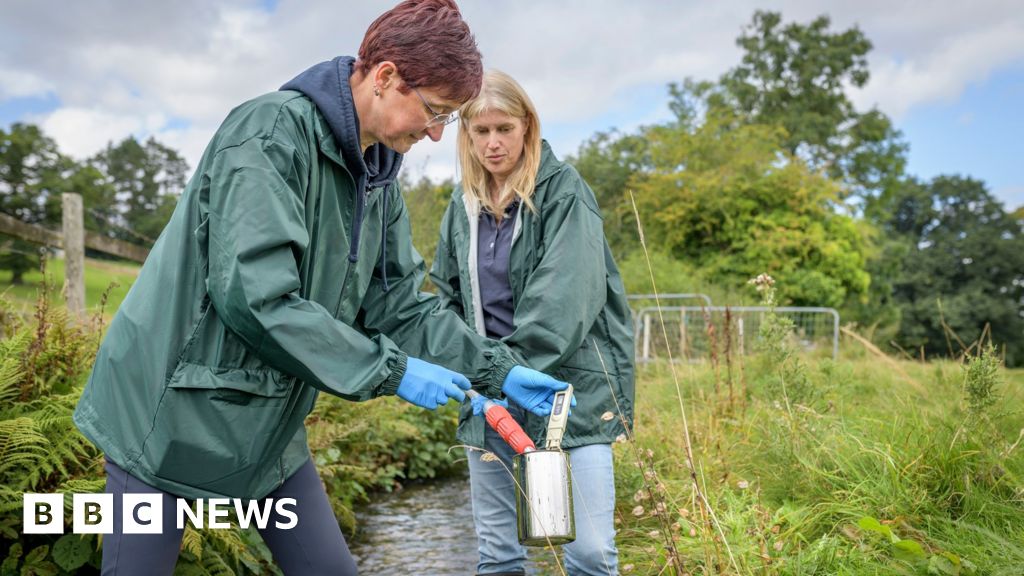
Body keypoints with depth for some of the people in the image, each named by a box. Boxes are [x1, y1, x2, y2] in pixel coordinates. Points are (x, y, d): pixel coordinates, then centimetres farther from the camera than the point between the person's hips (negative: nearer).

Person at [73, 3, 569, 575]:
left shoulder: (380, 177, 4)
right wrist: (390, 371, -24)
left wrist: (499, 370, -1)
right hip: (176, 414, -7)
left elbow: (400, 304, 8)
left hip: (270, 426, 8)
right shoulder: (271, 132, -22)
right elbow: (254, 295, -29)